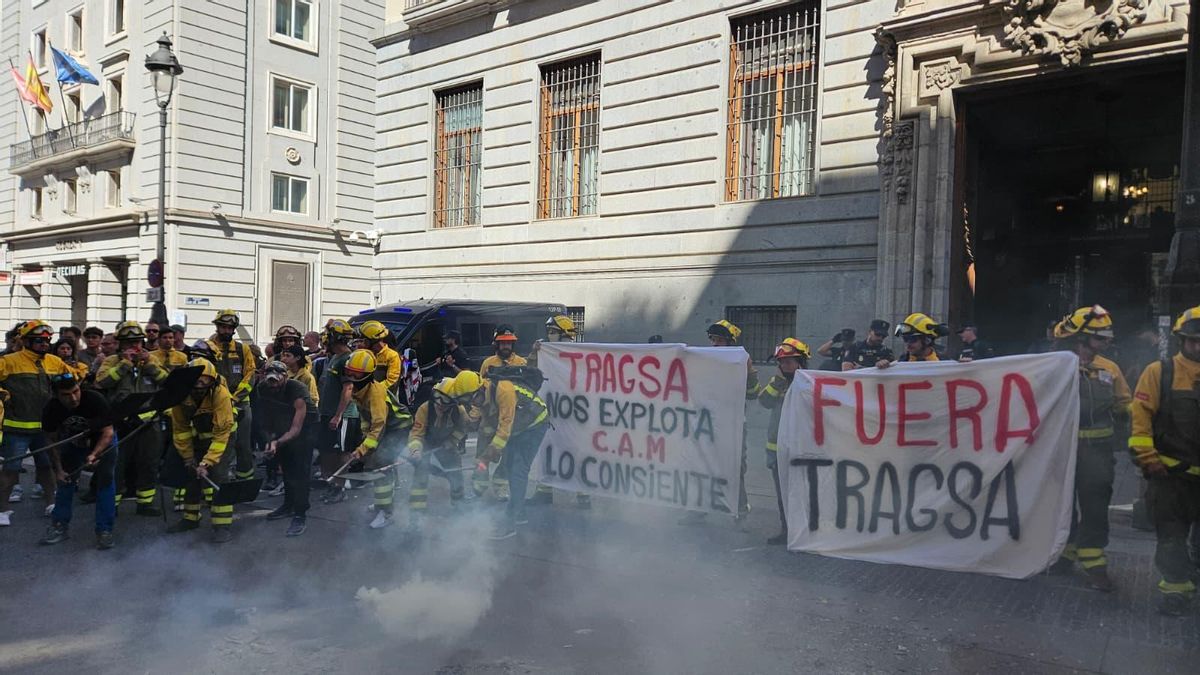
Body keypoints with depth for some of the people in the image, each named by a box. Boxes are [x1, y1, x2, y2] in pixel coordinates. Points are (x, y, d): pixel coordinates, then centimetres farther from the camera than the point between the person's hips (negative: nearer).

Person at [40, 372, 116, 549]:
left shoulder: (95, 399, -32)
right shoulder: (51, 408, -22)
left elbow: (107, 433, -26)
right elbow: (53, 441, -8)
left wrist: (94, 455, -40)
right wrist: (58, 469, -12)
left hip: (102, 442, -3)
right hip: (73, 443, 3)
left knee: (106, 479, -13)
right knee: (66, 479, 2)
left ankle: (104, 530, -8)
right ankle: (59, 526, 20)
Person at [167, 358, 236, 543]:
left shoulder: (221, 394, -34)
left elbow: (222, 433, -29)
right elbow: (180, 429, -6)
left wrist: (207, 462, -30)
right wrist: (188, 458, -4)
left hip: (222, 435, -5)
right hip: (199, 436, 5)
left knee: (218, 475, -17)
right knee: (192, 474, 10)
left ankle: (223, 524, -12)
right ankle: (190, 518, 29)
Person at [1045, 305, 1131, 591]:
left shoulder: (1110, 369, 5)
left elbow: (1125, 404, 12)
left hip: (1097, 452, 2)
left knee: (1095, 507, 3)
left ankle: (1093, 563, 11)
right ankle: (1064, 553, 28)